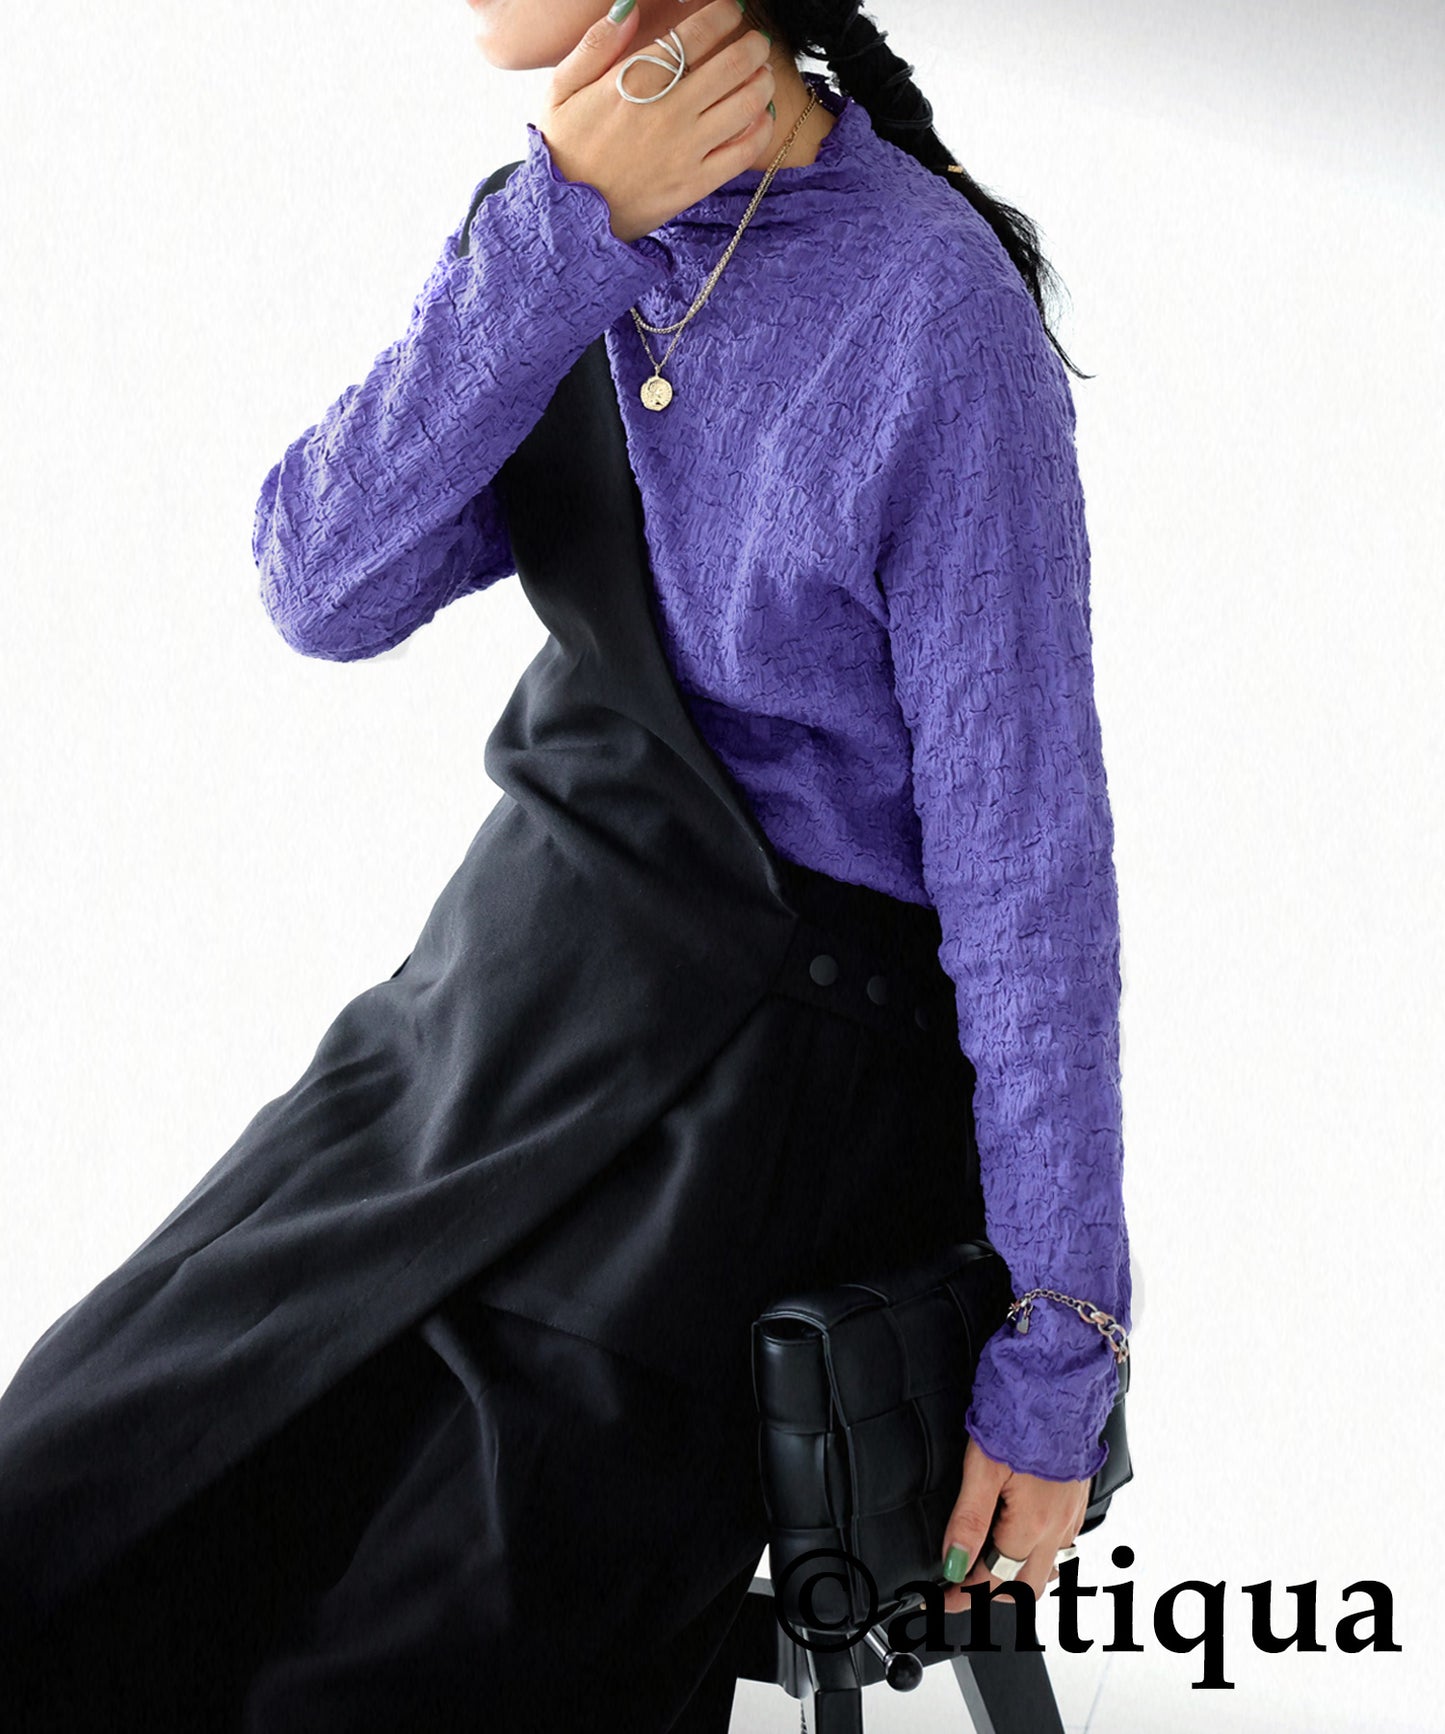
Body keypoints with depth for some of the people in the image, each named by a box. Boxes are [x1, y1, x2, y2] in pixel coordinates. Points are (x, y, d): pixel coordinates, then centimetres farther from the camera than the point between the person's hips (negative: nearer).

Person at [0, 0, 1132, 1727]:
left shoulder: (934, 308, -20)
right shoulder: (573, 229, 0)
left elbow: (1028, 853, -17)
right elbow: (326, 589, -12)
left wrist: (1057, 1355, -13)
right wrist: (559, 231, -23)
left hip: (774, 1061, -6)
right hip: (525, 975, 6)